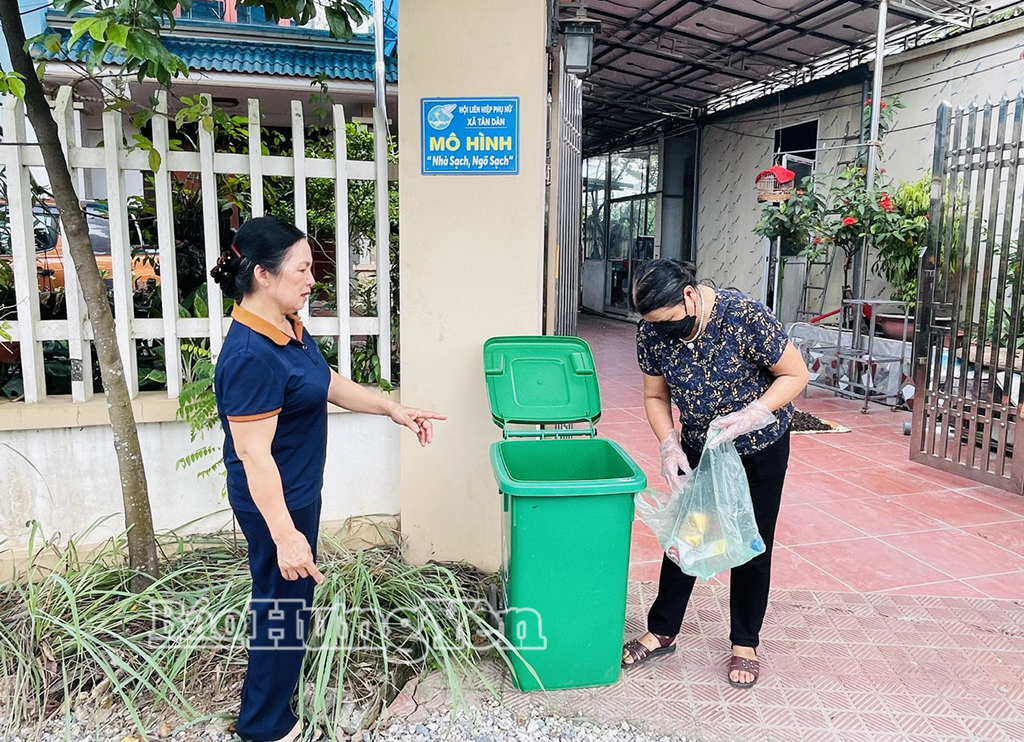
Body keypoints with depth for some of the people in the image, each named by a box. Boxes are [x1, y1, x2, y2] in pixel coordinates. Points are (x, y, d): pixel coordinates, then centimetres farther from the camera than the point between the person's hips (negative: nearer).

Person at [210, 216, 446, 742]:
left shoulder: (288, 327, 1)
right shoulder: (250, 357, -30)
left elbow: (329, 383, 13)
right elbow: (253, 455, -29)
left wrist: (394, 410, 9)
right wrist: (285, 534, -27)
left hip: (298, 489, 10)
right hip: (276, 501, -10)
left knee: (290, 595, 27)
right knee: (283, 601, 8)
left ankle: (272, 680, 52)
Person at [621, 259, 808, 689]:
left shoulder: (745, 316, -30)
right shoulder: (652, 331, -18)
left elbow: (795, 374, -20)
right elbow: (655, 397, -5)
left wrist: (749, 415, -33)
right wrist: (669, 445, -21)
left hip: (760, 447, -3)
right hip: (698, 447, 4)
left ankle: (745, 644, 26)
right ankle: (661, 632, 27)